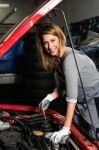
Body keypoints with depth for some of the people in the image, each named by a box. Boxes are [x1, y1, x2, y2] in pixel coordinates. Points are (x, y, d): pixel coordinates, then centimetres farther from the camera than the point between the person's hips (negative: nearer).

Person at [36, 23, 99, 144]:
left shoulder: (69, 58, -27)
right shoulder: (56, 59, 0)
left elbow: (72, 96, -31)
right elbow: (61, 87, 9)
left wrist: (65, 129, -32)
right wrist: (50, 97, -11)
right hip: (81, 102, 8)